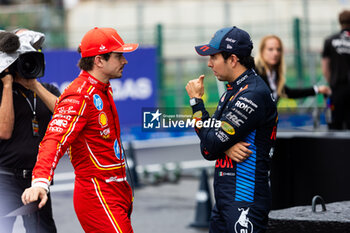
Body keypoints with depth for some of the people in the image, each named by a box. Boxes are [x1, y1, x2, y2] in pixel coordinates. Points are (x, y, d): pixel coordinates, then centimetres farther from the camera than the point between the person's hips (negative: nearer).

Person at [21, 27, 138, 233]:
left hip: (116, 192, 10)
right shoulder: (80, 96, -18)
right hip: (97, 194, -10)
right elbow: (56, 139, -30)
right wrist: (40, 181, -43)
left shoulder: (103, 89, 13)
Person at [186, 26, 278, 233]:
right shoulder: (232, 91, 15)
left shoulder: (254, 94, -16)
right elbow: (207, 151, 12)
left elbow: (211, 143, -17)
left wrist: (196, 100, -5)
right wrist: (226, 148, -12)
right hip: (224, 200, 9)